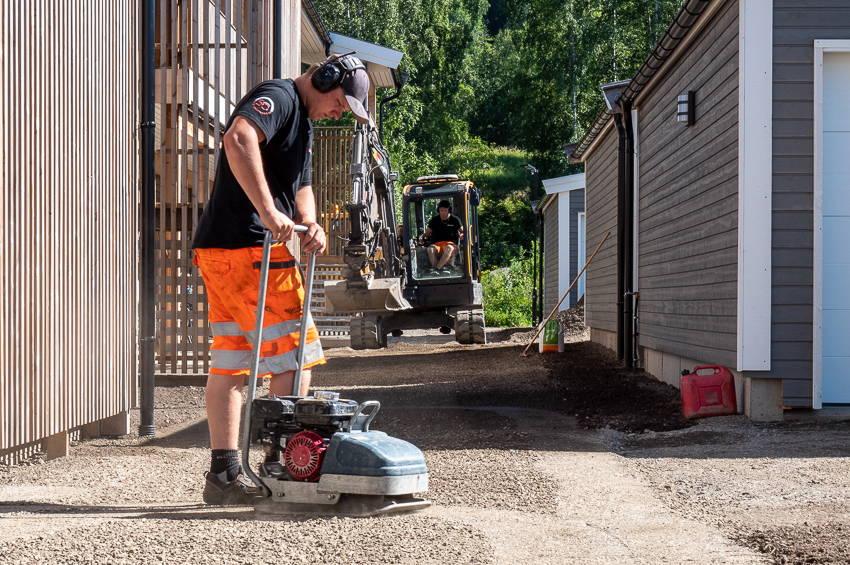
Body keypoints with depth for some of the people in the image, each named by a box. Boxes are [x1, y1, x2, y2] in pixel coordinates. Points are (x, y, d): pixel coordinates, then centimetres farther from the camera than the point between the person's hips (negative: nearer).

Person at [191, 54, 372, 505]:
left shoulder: (302, 123, 25)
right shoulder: (278, 98, -8)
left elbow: (300, 187, 24)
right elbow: (238, 138, -27)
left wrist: (309, 223, 1)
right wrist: (269, 212, -29)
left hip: (220, 251, 10)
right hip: (247, 248, -10)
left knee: (230, 363, 9)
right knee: (295, 355, -6)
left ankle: (224, 475, 12)